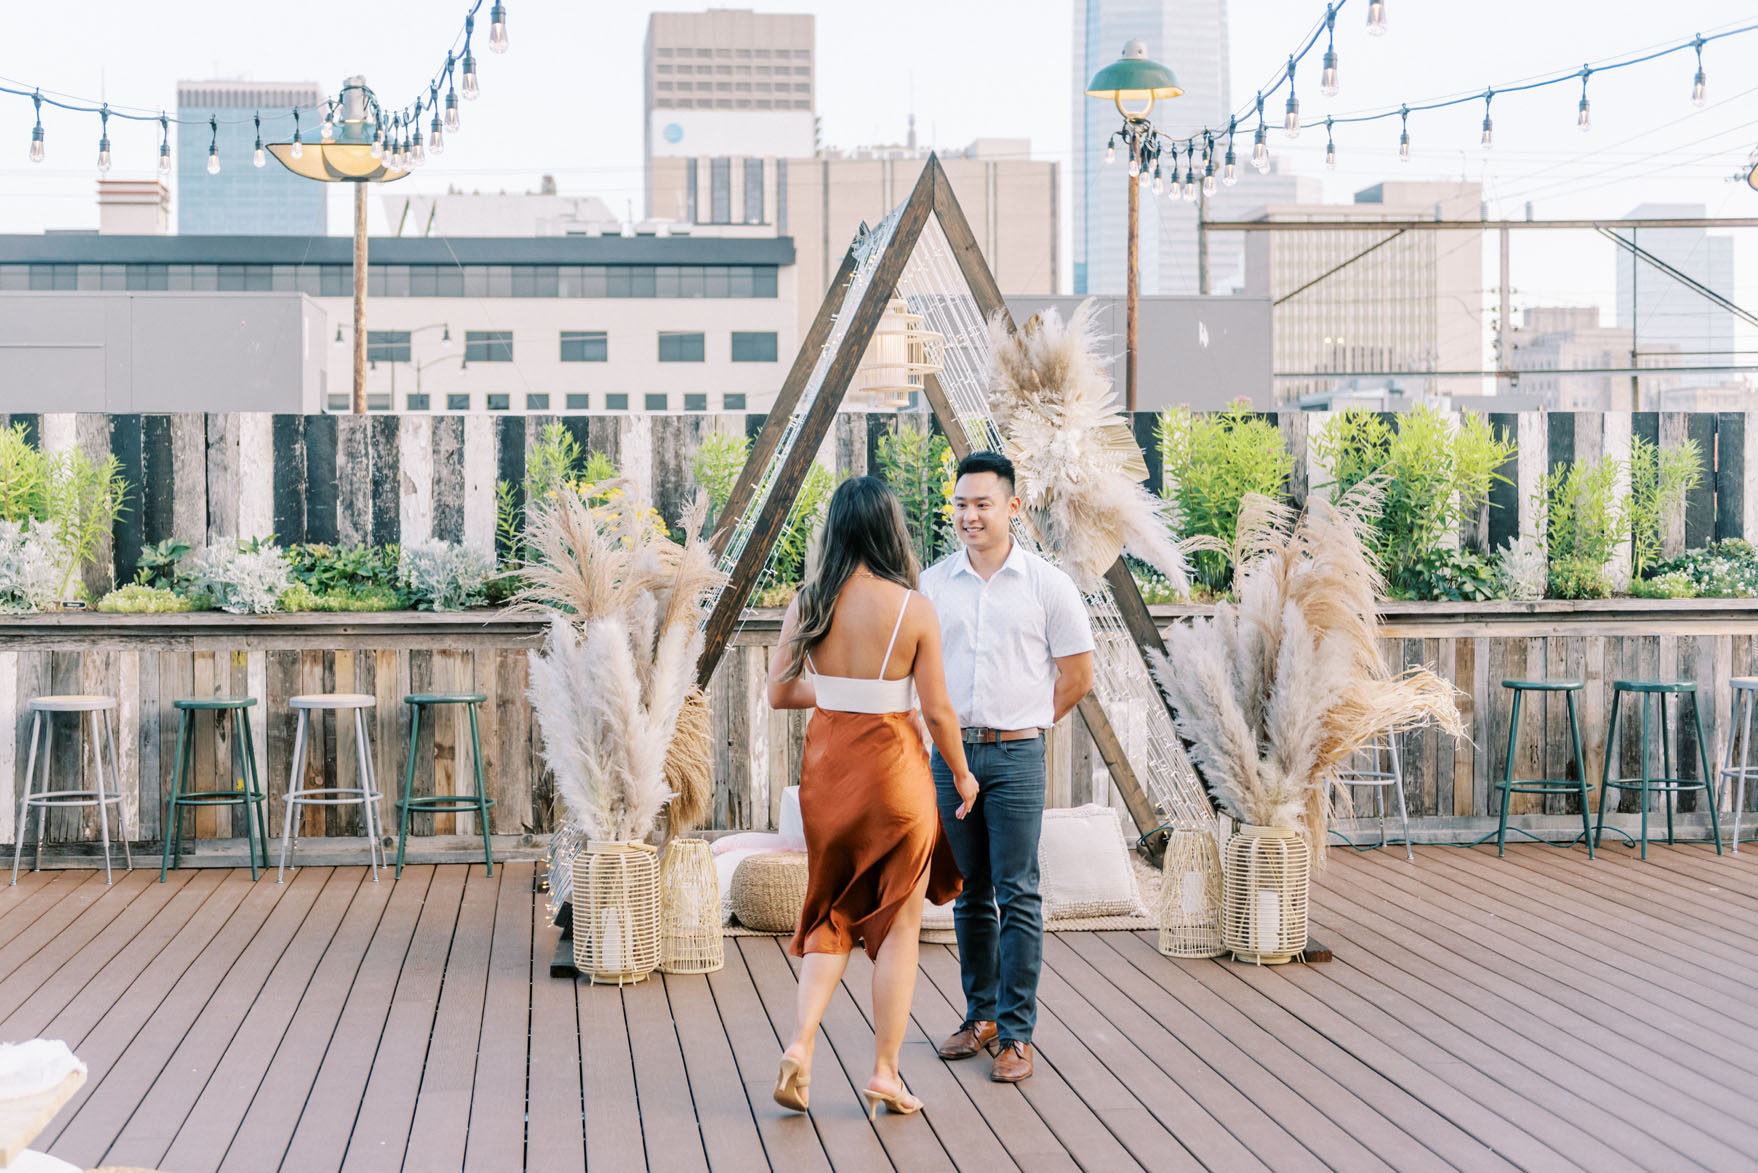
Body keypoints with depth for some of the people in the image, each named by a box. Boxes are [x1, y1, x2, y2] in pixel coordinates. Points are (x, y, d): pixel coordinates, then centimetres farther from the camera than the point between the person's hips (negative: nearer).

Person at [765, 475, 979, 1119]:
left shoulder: (808, 603, -2)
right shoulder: (915, 608, -11)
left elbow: (779, 692, 3)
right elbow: (936, 710, -9)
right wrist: (961, 774, 7)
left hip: (826, 768, 3)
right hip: (893, 771, -3)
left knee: (832, 915, 18)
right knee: (898, 923, 10)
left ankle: (800, 1044, 0)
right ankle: (885, 1071, 13)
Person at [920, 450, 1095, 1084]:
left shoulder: (1047, 584, -2)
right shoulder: (932, 584, 6)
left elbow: (1078, 674, 4)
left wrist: (1024, 722, 8)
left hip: (1016, 755, -3)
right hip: (950, 752, 3)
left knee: (1017, 896, -4)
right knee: (971, 895, 12)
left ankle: (1016, 1034, 1)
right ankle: (981, 1016, 23)